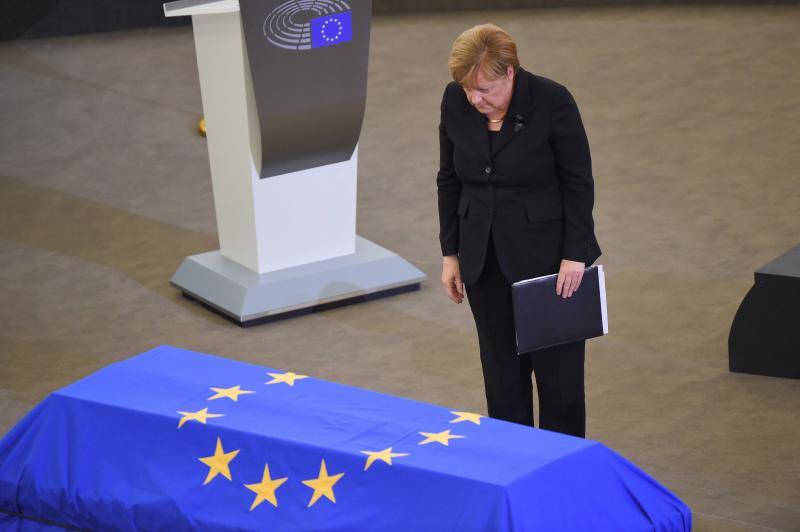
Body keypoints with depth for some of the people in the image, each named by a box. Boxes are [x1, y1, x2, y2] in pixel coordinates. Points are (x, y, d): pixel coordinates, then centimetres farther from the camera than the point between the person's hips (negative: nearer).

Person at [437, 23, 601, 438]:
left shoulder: (552, 102, -16)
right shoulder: (455, 102, -4)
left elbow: (579, 183, -11)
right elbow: (449, 181, 5)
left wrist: (574, 256, -14)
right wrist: (450, 253, 4)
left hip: (546, 255, -4)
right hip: (484, 258, 4)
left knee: (558, 367, 3)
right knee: (501, 366, 9)